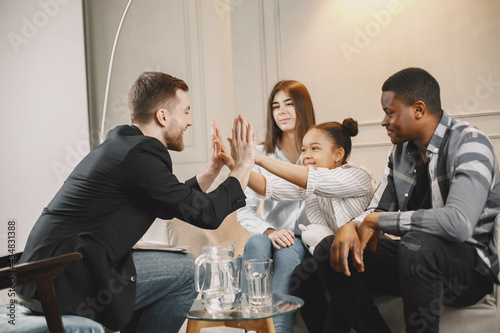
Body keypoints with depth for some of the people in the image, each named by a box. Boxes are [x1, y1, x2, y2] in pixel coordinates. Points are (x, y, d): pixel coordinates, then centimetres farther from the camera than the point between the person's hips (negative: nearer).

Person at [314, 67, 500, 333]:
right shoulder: (402, 149, 6)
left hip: (471, 265, -7)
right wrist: (351, 227, -16)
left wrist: (378, 221, -24)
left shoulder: (469, 143, -18)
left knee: (416, 243, -38)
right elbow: (377, 211, 10)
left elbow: (458, 224, -34)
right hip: (414, 255, 7)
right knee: (329, 250, -4)